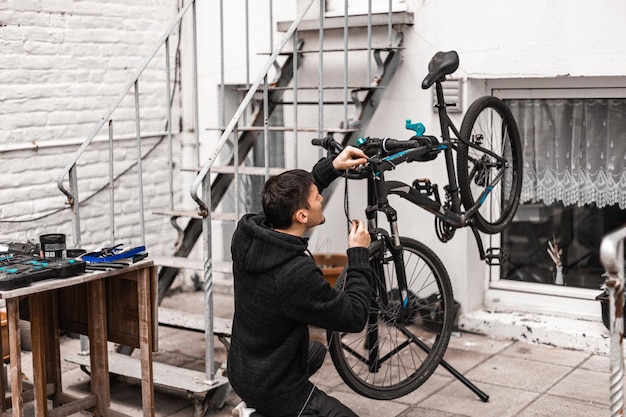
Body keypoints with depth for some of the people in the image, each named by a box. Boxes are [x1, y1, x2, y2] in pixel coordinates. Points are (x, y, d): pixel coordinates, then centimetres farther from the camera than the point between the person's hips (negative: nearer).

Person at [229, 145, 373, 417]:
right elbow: (354, 318, -20)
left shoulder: (246, 235, -12)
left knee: (317, 351, 34)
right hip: (274, 390, -8)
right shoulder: (298, 275, -34)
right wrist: (358, 254, -11)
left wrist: (332, 168, 5)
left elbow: (287, 202, 10)